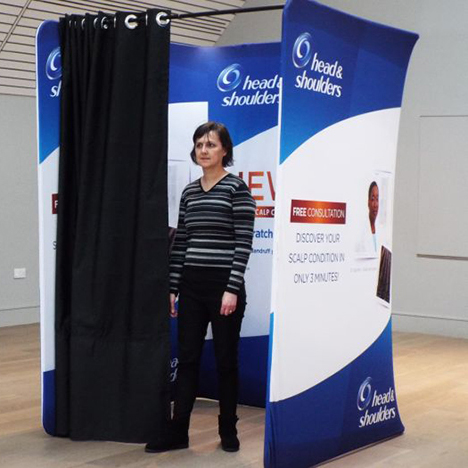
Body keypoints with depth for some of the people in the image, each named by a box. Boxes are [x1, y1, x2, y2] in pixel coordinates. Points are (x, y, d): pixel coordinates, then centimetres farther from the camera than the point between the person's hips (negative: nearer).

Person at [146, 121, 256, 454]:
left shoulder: (237, 189, -7)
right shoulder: (189, 192, 10)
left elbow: (243, 242, -12)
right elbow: (180, 243, 12)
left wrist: (233, 289, -18)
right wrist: (172, 288, 9)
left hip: (224, 285, -5)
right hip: (192, 286, 5)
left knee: (225, 360, 5)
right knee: (187, 358, 7)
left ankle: (228, 430, 19)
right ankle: (178, 432, 13)